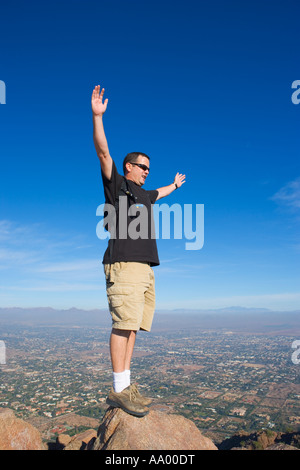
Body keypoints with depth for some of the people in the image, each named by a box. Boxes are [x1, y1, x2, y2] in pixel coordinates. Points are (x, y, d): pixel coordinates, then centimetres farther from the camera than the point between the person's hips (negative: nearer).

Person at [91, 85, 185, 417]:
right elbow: (103, 152, -5)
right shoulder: (116, 184, 7)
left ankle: (125, 386, 9)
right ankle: (118, 390, -5)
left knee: (132, 326, 4)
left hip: (145, 267, 8)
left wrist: (175, 185, 67)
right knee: (124, 324, -11)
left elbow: (159, 194, 50)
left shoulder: (143, 194, 28)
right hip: (123, 264, -8)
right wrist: (97, 116, -13)